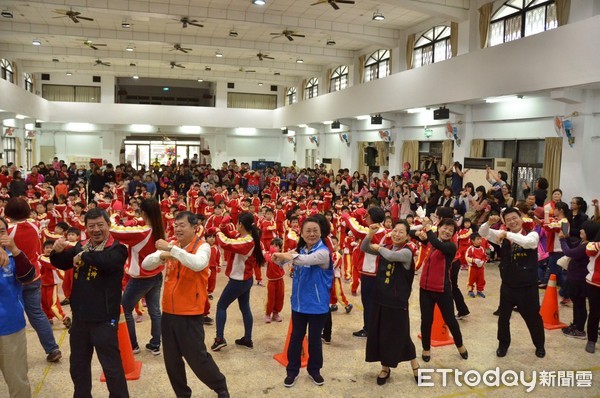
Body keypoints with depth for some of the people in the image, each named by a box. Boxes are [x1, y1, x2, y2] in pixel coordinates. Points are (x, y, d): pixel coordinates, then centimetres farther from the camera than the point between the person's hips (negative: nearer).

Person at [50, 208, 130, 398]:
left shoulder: (117, 248, -12)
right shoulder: (80, 246, 7)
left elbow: (108, 261, -32)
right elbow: (61, 264, 8)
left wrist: (83, 256, -19)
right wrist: (58, 251, -13)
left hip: (104, 319, -6)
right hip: (79, 317, 6)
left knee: (111, 366, 4)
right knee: (78, 365, 22)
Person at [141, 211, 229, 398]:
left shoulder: (202, 246, -11)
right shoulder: (171, 245, 7)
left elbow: (198, 264, -33)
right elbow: (146, 264, 0)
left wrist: (171, 248, -32)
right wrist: (161, 256, -20)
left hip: (191, 314, -6)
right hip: (168, 312, 6)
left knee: (197, 358, 2)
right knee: (171, 360, 15)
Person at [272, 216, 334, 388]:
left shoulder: (323, 252, -18)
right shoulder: (300, 250, 3)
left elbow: (303, 260, -36)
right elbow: (283, 261, -1)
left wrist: (283, 256, -29)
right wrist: (280, 258, -23)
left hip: (317, 305, -5)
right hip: (298, 303, 5)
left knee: (314, 339, 11)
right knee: (295, 337, 14)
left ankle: (314, 370, 32)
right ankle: (292, 370, 30)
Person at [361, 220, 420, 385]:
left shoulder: (407, 252, -13)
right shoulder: (386, 248, 5)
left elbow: (390, 255, -31)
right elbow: (364, 248, -2)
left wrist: (379, 248, -12)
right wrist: (370, 234, -19)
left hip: (397, 301, -5)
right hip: (380, 299, 6)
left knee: (399, 335, 5)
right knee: (379, 334, 11)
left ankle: (415, 366, 28)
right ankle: (385, 368, 29)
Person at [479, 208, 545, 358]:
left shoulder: (532, 234, -9)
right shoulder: (502, 235, 0)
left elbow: (527, 242, -32)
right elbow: (483, 233, -7)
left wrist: (507, 234, -31)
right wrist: (489, 222, -26)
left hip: (528, 286, -3)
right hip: (507, 285, 3)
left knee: (533, 316, 12)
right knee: (503, 316, 12)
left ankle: (539, 345, 37)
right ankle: (503, 344, 33)